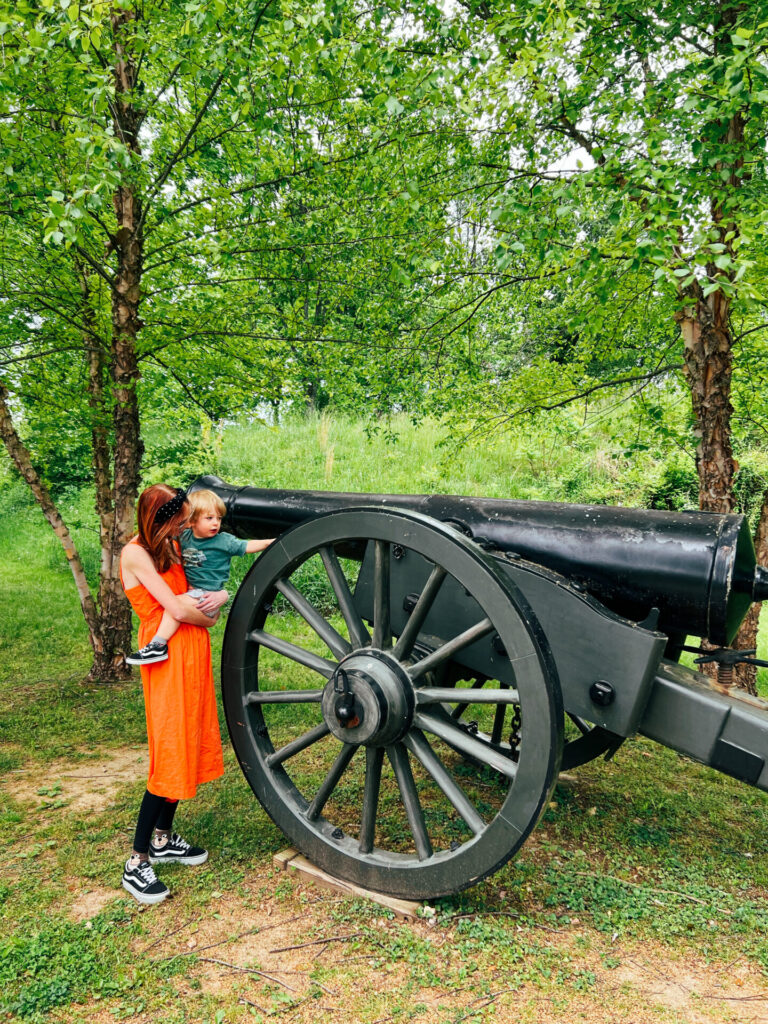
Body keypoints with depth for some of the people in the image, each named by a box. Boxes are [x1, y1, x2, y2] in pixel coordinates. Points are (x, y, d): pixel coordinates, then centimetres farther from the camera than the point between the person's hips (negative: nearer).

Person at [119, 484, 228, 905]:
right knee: (169, 756, -6)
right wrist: (209, 617, -1)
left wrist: (212, 598, -5)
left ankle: (162, 839, 28)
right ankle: (136, 863, 4)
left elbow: (191, 597, 16)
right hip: (167, 654, -8)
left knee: (188, 746, 14)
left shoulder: (172, 546, 11)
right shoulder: (135, 553, -13)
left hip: (193, 651, 8)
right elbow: (178, 609, -18)